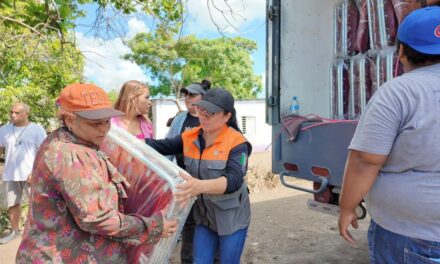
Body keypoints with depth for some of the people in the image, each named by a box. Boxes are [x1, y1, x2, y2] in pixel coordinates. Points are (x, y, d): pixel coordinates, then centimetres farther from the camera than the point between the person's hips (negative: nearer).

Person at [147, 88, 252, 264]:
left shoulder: (237, 142, -19)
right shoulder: (190, 137, -2)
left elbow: (234, 180, -29)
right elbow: (161, 146, 1)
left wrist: (201, 186, -46)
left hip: (231, 218, -4)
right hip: (203, 215, 4)